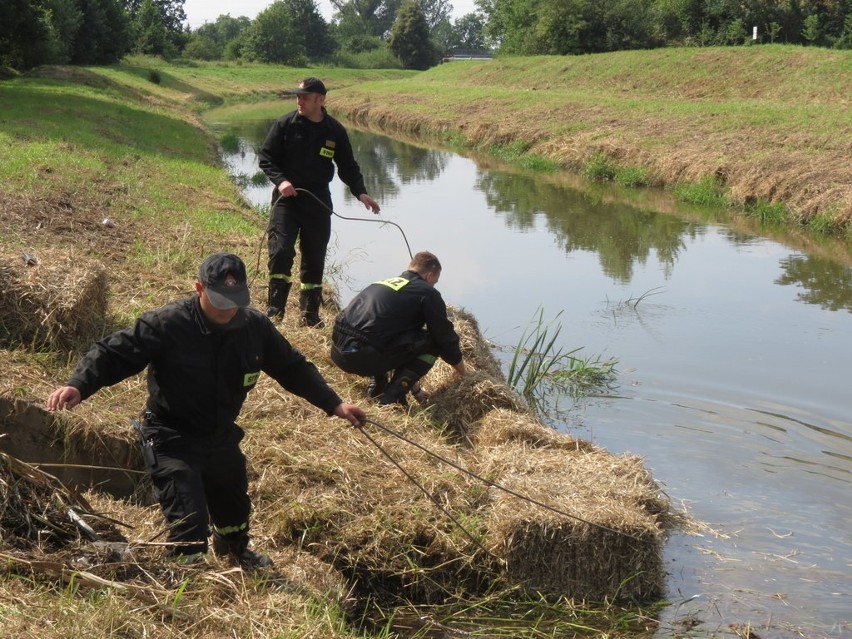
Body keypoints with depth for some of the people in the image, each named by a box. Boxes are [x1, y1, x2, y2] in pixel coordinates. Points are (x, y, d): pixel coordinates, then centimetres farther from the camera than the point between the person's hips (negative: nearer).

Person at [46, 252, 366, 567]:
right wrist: (78, 385, -42)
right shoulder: (167, 324, -25)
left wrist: (334, 404, 1)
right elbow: (114, 353, -25)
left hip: (222, 437, 6)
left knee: (235, 506, 29)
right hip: (172, 439, -6)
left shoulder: (255, 326, -10)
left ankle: (235, 551, 60)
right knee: (189, 524, -16)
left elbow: (293, 368, 3)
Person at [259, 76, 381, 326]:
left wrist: (360, 192, -7)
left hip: (318, 202, 2)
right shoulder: (284, 124, -4)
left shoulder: (335, 131, 2)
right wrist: (280, 180, -18)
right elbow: (265, 157, -1)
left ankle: (310, 315, 17)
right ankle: (275, 309, -5)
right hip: (287, 198, -2)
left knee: (314, 259, 6)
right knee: (281, 251, -16)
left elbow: (348, 166, 8)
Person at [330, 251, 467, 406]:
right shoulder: (428, 292, 4)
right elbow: (445, 337, 10)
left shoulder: (383, 283, 27)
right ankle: (392, 397, 0)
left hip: (337, 352, 8)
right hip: (365, 357, -8)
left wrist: (411, 381, 48)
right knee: (433, 341, 6)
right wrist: (464, 373, 28)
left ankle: (378, 386, 20)